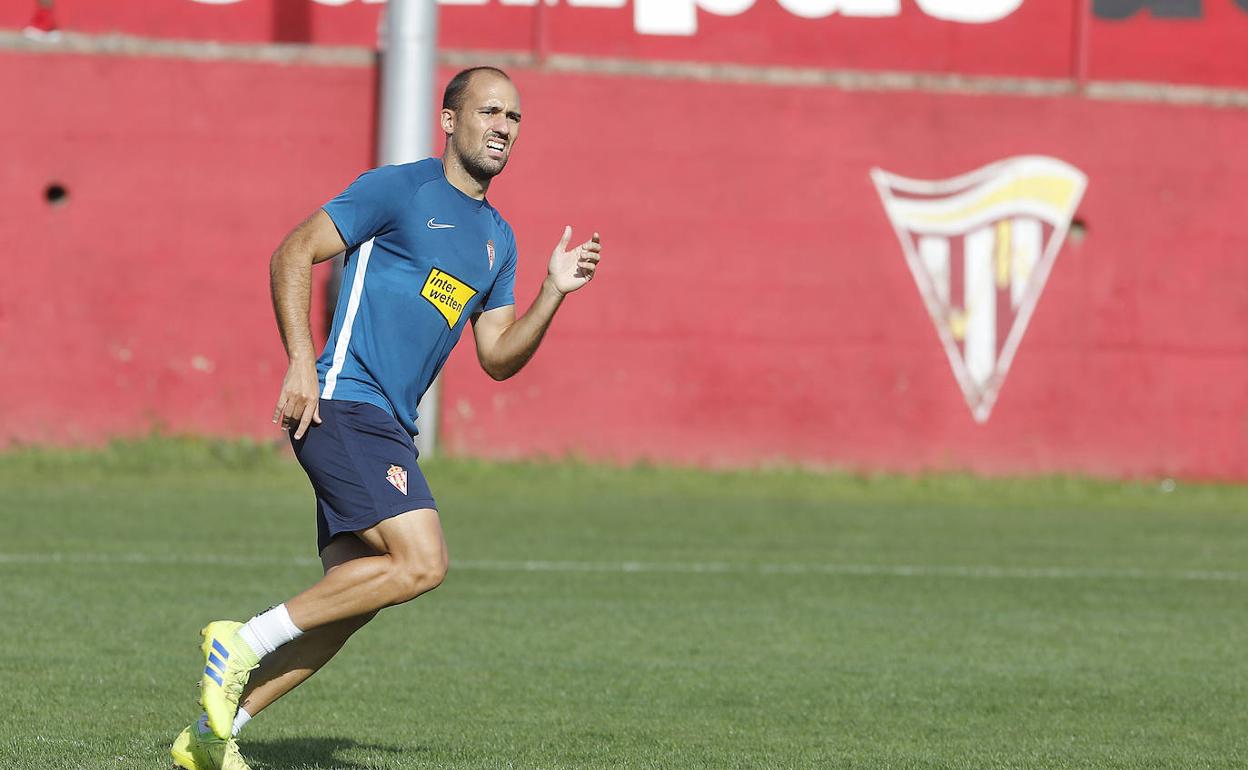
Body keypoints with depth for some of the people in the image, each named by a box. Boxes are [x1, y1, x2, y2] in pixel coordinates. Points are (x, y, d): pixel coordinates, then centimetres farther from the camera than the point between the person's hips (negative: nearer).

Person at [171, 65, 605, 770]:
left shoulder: (498, 238, 19)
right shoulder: (399, 189, -4)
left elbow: (497, 357, 19)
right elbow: (293, 255, -7)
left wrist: (555, 291, 4)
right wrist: (301, 362, -16)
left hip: (390, 428, 9)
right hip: (344, 405, -9)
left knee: (352, 596, 4)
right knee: (422, 562, -21)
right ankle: (245, 641, -14)